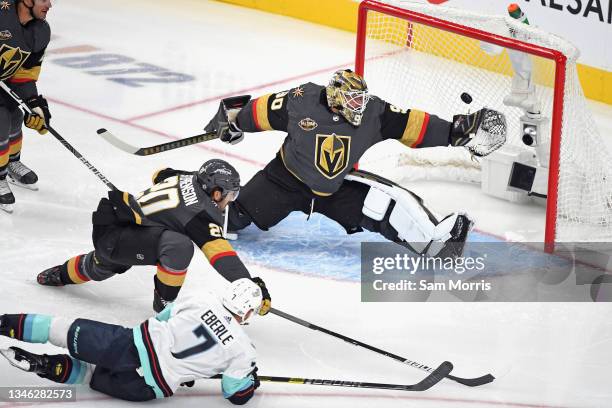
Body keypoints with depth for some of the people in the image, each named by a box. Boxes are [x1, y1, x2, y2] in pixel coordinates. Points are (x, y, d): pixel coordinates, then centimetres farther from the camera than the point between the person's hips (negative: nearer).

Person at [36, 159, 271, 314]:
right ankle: (164, 303, -8)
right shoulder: (203, 213, -20)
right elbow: (220, 254, -28)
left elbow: (159, 175, 26)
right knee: (179, 246, -29)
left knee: (103, 266, 42)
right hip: (111, 236, -10)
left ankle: (60, 274, 70)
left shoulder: (185, 177, 3)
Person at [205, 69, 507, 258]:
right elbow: (261, 111, -8)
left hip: (340, 186, 1)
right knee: (237, 214, -10)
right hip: (287, 179, -1)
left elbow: (410, 125, -17)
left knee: (387, 201, -20)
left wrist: (456, 132, -24)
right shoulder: (301, 102, -23)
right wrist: (232, 120, 4)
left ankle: (437, 242, -24)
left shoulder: (372, 112, -16)